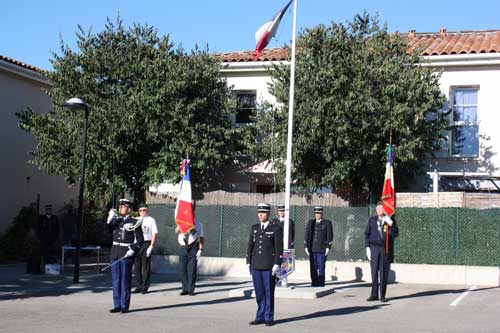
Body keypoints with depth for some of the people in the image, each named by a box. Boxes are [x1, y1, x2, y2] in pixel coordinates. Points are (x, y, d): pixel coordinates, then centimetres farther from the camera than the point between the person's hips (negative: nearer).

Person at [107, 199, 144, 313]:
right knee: (116, 280, 9)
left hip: (126, 255, -5)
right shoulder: (115, 220, 13)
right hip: (115, 254, 5)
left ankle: (124, 306, 6)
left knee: (125, 280, 0)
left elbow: (140, 240, -4)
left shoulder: (134, 222, -4)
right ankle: (117, 305, 15)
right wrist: (109, 220, -8)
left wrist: (133, 250, -18)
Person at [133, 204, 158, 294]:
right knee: (137, 266, 7)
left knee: (146, 266, -2)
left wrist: (151, 246, -12)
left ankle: (145, 287, 4)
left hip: (146, 243, -5)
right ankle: (138, 286, 16)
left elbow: (155, 234, -4)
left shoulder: (151, 220, 0)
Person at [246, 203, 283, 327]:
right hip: (256, 266, 4)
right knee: (259, 293, 8)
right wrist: (248, 263, 9)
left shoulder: (276, 229, -2)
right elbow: (250, 246, 14)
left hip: (269, 266, -4)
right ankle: (260, 317, 16)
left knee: (269, 293, 1)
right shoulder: (254, 228, 12)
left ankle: (269, 318, 10)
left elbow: (279, 248, -5)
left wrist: (276, 264, -12)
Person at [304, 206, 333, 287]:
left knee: (321, 266, -5)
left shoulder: (327, 223, 4)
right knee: (313, 266, 2)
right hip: (312, 249, 3)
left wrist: (328, 247, -6)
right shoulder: (310, 222, 13)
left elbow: (330, 236, 1)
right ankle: (314, 282, 7)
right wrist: (306, 246, 7)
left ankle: (321, 282, 1)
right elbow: (307, 234, 14)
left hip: (322, 249, -3)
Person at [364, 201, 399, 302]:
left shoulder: (390, 221, 4)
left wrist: (390, 224, -18)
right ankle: (374, 295, 5)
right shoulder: (372, 220, 8)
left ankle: (382, 296, 7)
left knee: (384, 273, 1)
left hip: (385, 249, -1)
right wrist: (367, 247, 0)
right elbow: (367, 234, 9)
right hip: (374, 248, 1)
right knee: (374, 272, -1)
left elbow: (395, 234, -5)